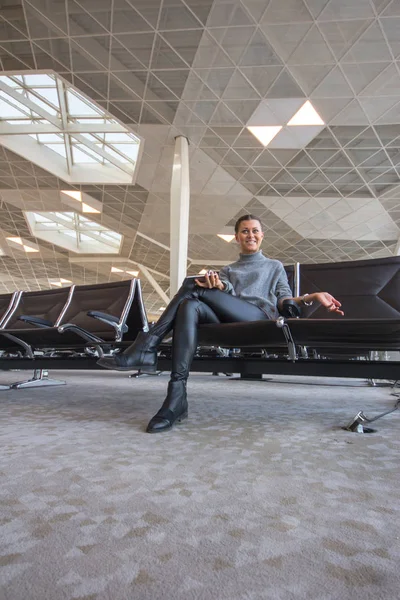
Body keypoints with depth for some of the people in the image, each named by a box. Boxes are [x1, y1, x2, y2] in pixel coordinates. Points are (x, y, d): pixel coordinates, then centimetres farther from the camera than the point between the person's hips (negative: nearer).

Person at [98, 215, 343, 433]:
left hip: (260, 316, -3)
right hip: (229, 322, 3)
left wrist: (311, 297, -3)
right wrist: (219, 286, -14)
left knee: (192, 285, -23)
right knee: (189, 306, -32)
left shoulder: (275, 266, 31)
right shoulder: (227, 270, 35)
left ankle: (148, 347, -29)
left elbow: (284, 300, 17)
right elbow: (227, 291, 12)